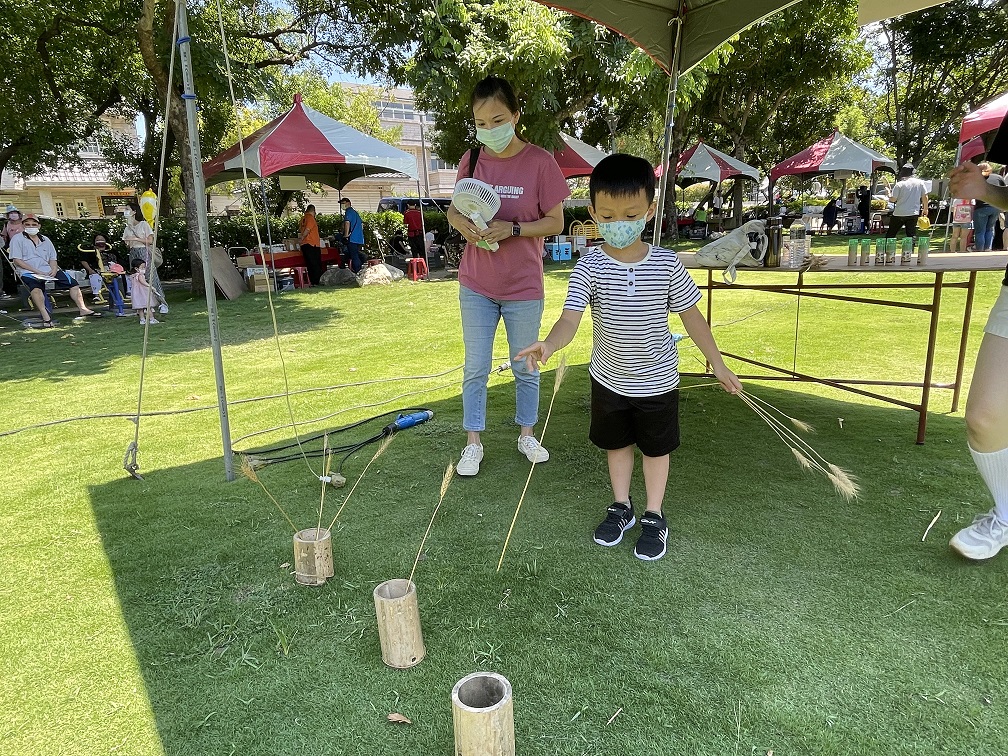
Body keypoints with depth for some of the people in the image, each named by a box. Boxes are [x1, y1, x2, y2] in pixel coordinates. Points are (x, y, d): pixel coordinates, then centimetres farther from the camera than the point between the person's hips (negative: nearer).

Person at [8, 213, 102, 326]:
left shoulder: (45, 240, 20)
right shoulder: (17, 239, 5)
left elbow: (52, 258, 19)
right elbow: (17, 261, -4)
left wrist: (54, 269, -5)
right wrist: (37, 271, -15)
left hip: (48, 271, 6)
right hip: (29, 272, -5)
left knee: (72, 282, -8)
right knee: (35, 287, -37)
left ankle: (83, 310, -5)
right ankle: (46, 317, -45)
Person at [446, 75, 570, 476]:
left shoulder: (540, 161, -10)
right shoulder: (471, 160, 1)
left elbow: (556, 222, -8)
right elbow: (454, 210, 10)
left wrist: (512, 229, -22)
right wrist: (463, 224, -13)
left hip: (523, 287, -2)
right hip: (476, 285, 3)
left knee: (525, 367, 12)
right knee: (475, 368, 8)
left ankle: (526, 435, 32)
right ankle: (473, 443, 22)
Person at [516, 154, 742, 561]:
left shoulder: (666, 264, -14)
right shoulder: (590, 266, -17)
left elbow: (691, 315, -3)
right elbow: (570, 318, -29)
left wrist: (717, 363, 2)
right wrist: (548, 344, -50)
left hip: (657, 379, -1)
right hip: (609, 379, 1)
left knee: (656, 448, 15)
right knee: (616, 444, 20)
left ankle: (654, 516, 35)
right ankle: (621, 507, 42)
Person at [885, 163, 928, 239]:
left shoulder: (899, 184, -10)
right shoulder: (920, 183, 1)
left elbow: (892, 199, -10)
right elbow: (925, 197, 6)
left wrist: (888, 193, 9)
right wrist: (925, 209, 18)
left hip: (899, 213, -3)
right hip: (914, 213, 3)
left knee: (890, 233, 9)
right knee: (911, 234, 4)